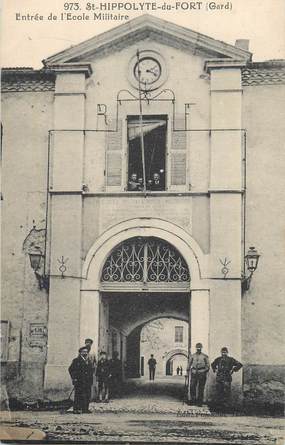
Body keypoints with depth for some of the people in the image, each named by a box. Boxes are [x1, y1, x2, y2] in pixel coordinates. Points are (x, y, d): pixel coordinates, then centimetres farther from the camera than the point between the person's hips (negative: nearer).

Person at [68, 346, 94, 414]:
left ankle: (85, 409, 11)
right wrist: (74, 378, -11)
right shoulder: (76, 360, -1)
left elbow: (91, 371, 26)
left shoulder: (89, 362, 19)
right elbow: (71, 369, -5)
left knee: (87, 396, 4)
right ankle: (76, 409, -4)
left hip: (88, 382, 6)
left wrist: (91, 380, 15)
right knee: (78, 396, -7)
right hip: (79, 382, -6)